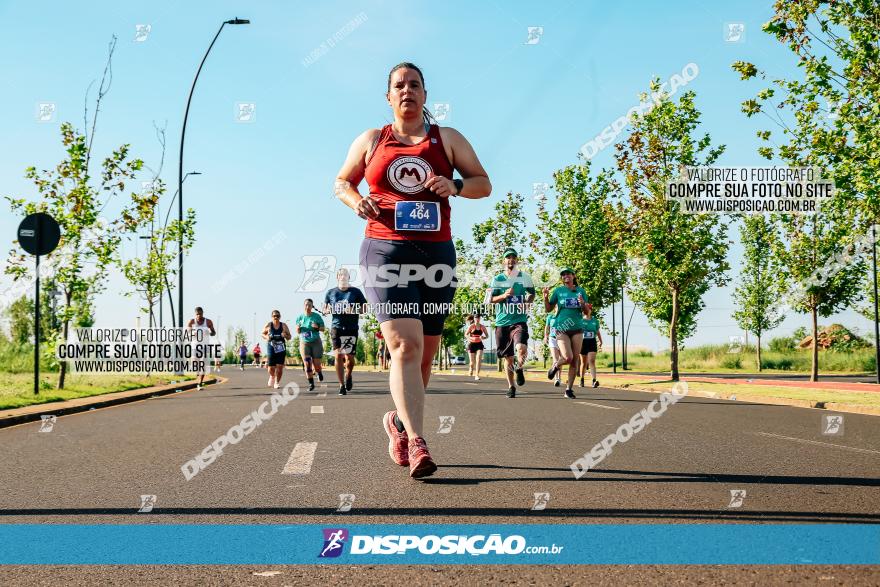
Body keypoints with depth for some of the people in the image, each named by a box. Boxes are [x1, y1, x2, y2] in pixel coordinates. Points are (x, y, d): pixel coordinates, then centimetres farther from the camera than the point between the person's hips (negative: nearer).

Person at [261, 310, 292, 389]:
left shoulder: (284, 326, 0)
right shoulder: (268, 326, 0)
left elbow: (289, 337, 5)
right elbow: (263, 334, 13)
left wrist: (285, 335, -17)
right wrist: (267, 337, -8)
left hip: (281, 348, 0)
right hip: (272, 348, 0)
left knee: (280, 367, -6)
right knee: (271, 368, -1)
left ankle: (277, 382, 10)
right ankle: (272, 377, 34)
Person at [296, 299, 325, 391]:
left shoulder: (317, 316, -4)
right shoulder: (300, 317, 3)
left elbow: (323, 329, 2)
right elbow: (298, 332, 10)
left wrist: (317, 327, -19)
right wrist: (298, 328, -13)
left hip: (316, 342, -1)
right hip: (304, 343, 1)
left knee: (316, 364, -2)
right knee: (307, 364, -8)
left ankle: (319, 372, 35)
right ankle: (311, 383, 2)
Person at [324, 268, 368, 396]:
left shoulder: (356, 292, 5)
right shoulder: (331, 293, 10)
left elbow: (365, 308, 5)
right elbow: (324, 309, 17)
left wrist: (353, 310, -13)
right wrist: (328, 310, -7)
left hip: (351, 328, -1)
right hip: (336, 327, 1)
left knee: (350, 358, -1)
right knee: (338, 356, -7)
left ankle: (348, 376, 31)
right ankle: (341, 385, 0)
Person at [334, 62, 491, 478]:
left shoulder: (447, 138, 11)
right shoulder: (371, 140, 12)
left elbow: (484, 184, 11)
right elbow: (341, 183, 21)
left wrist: (456, 186, -11)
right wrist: (355, 201, -3)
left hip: (437, 253, 3)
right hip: (386, 251, -2)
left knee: (426, 351, 10)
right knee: (405, 345, -19)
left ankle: (398, 420, 34)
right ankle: (416, 443, -25)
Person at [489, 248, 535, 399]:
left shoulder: (525, 277, 6)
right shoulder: (497, 279, 6)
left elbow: (532, 294, 17)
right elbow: (491, 299, 2)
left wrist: (526, 302, -3)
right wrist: (503, 296, -16)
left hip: (519, 320, -1)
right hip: (502, 322, 1)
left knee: (521, 348, -27)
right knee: (508, 357, 7)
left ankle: (519, 368, 4)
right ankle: (511, 386, 21)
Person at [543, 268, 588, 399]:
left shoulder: (581, 291, 8)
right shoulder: (558, 291, 2)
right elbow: (548, 309, 6)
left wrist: (583, 304, -10)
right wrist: (546, 298, -12)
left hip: (577, 329, 3)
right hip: (562, 329, -3)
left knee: (575, 360, 1)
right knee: (568, 358, -19)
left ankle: (569, 389, 12)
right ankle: (555, 366, 15)